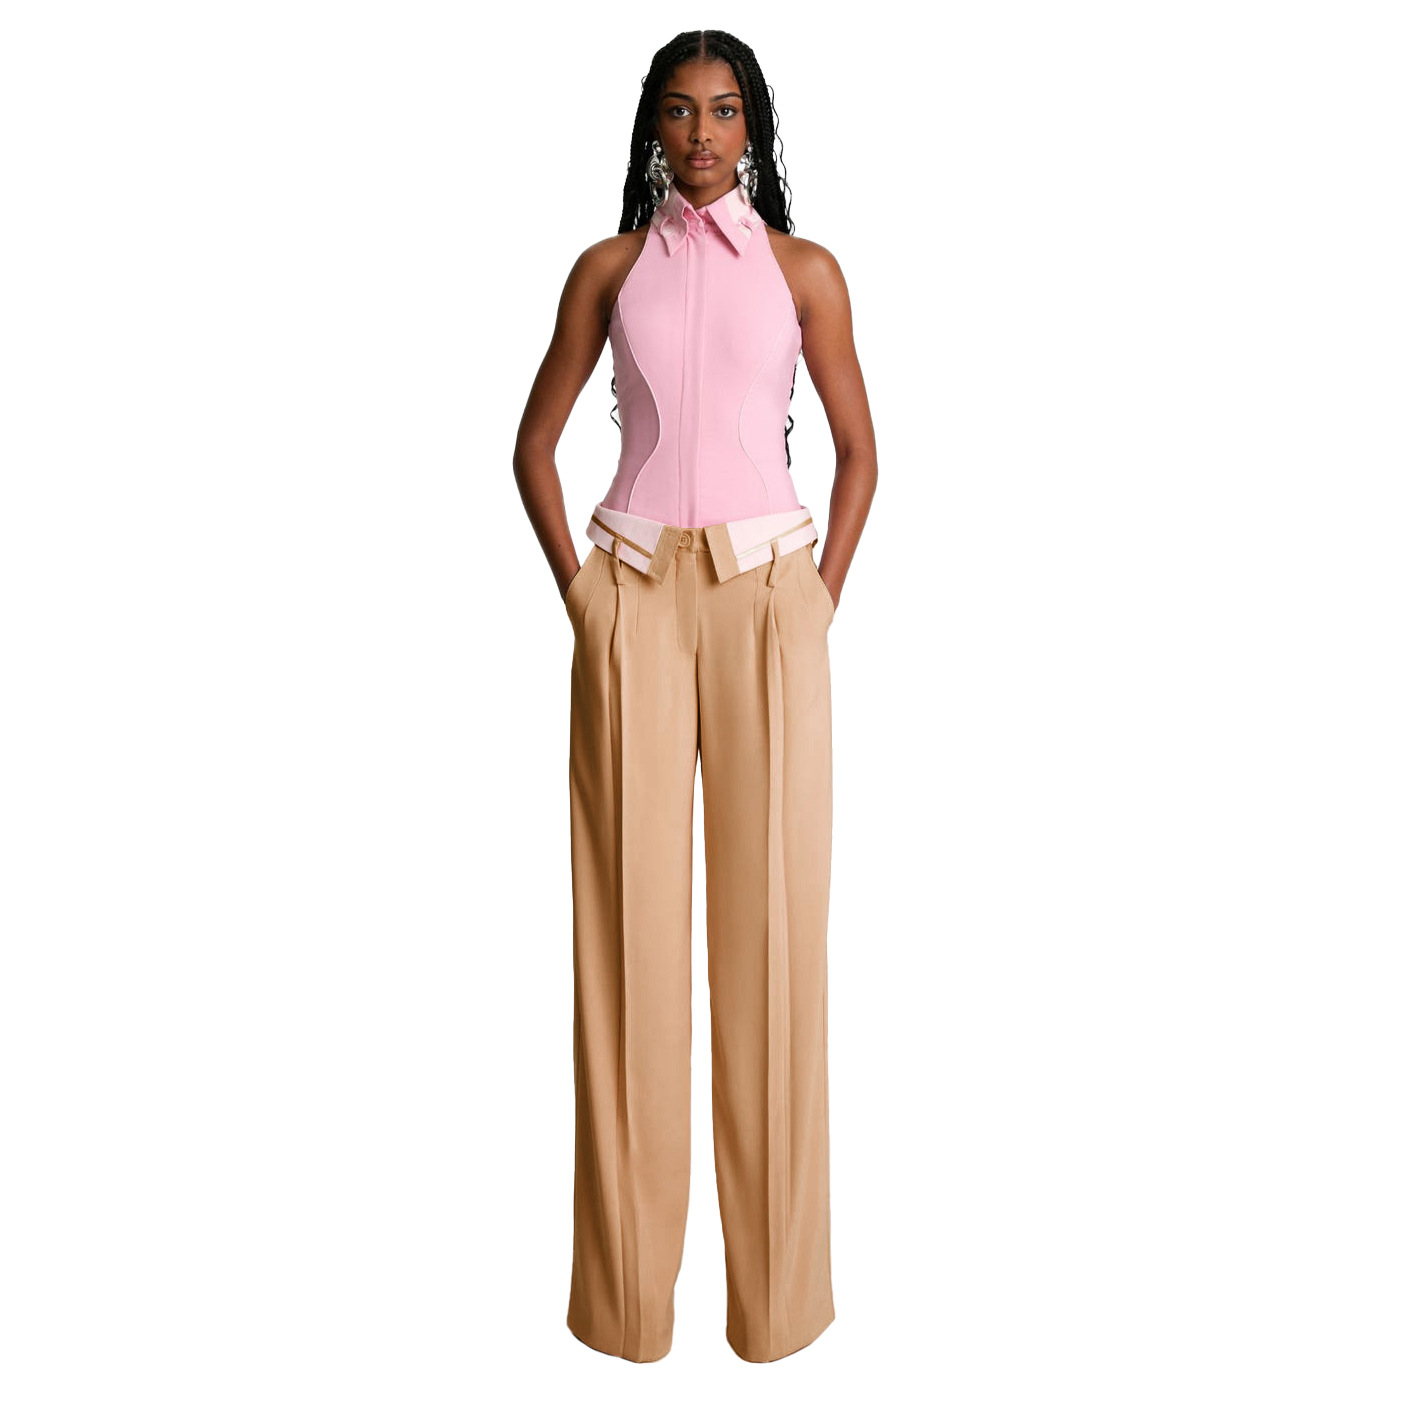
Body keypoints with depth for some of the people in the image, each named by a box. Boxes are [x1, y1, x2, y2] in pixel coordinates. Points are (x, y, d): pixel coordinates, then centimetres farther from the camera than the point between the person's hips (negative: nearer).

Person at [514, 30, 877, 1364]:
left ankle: (775, 1278, 15)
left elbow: (859, 449, 12)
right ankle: (629, 1280, 15)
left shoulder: (803, 270, 9)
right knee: (632, 914, 1)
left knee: (771, 912, 0)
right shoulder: (608, 268, 10)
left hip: (767, 594, 0)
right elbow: (534, 443, 12)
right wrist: (576, 589, 2)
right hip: (634, 596, 1)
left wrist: (821, 599, 2)